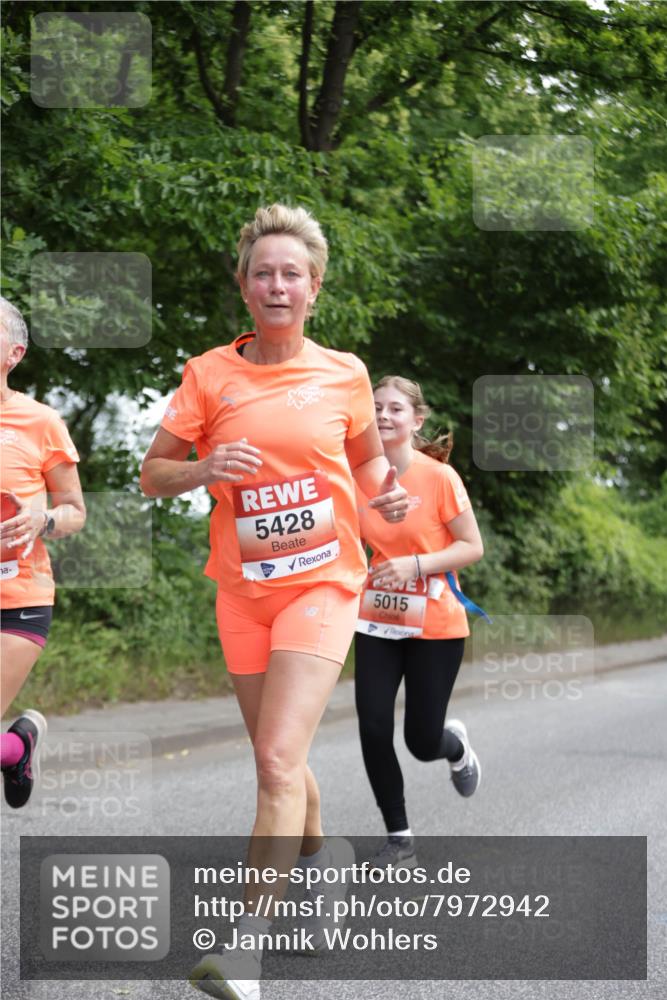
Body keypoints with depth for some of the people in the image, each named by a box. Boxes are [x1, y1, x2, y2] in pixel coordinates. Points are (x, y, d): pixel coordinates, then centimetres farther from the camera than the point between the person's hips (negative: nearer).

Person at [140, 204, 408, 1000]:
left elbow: (367, 460, 18)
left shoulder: (344, 374, 1)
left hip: (323, 582, -2)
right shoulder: (209, 374, 0)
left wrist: (386, 492, -3)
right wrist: (204, 469, -18)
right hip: (242, 589, 2)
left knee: (279, 760, -17)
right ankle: (323, 857, 45)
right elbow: (152, 475, 2)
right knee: (278, 760, 15)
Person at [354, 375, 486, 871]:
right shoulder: (358, 478, -1)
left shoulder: (439, 477, -12)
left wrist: (415, 564, -22)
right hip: (378, 624, 3)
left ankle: (456, 745, 39)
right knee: (374, 729, -9)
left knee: (422, 743, 0)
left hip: (436, 626, -3)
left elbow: (473, 547, -10)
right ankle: (399, 839, 8)